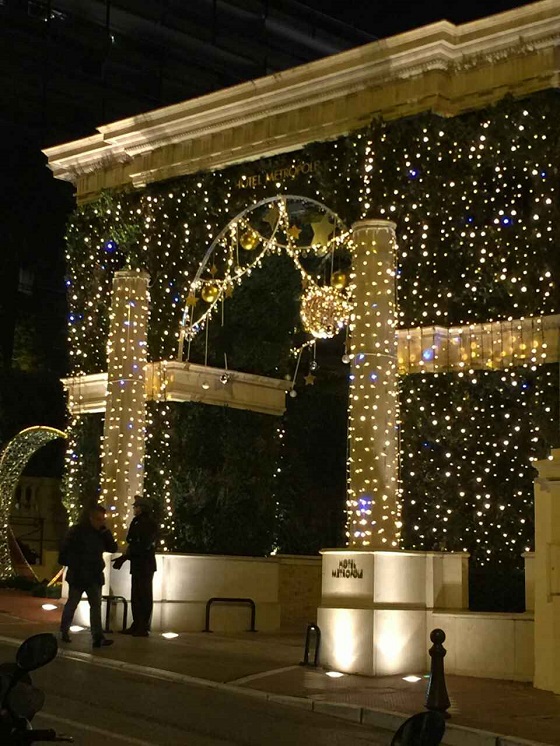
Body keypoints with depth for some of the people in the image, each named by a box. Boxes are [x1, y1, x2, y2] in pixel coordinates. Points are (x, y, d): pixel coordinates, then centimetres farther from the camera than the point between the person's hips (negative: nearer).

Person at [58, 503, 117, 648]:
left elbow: (113, 548, -1)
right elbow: (65, 550, -9)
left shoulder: (101, 533, 7)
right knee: (72, 603, 9)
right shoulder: (77, 531, -9)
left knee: (96, 605, -4)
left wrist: (105, 532, -10)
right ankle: (64, 631, 27)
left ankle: (97, 637, -9)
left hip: (94, 576, 4)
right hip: (78, 575, -4)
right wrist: (73, 564, -9)